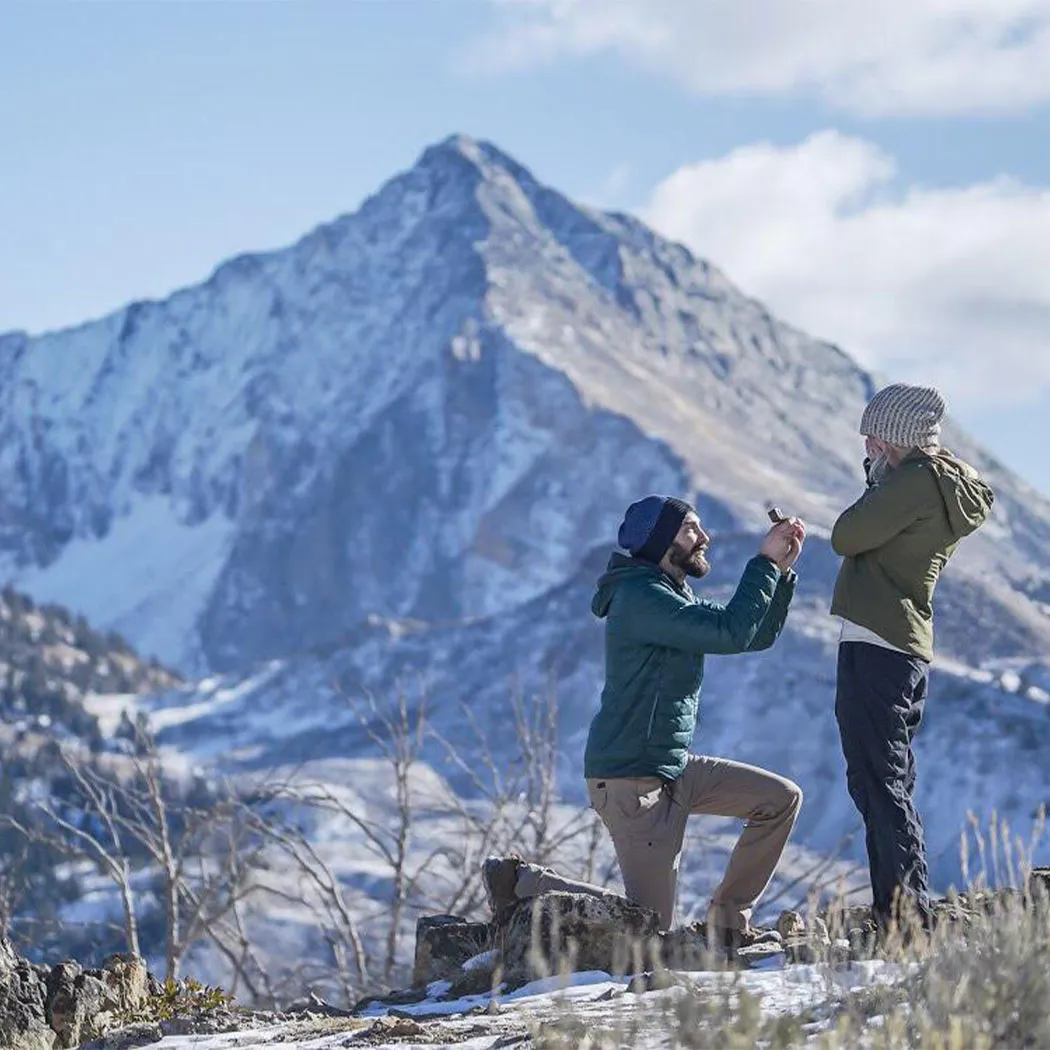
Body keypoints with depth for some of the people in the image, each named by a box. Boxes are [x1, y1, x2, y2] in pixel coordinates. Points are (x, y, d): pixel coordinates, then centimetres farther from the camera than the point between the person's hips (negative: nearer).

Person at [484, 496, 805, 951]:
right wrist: (765, 563, -19)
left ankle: (728, 919, 11)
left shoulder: (678, 599, 16)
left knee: (781, 798, 5)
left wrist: (782, 570, 3)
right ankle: (522, 882, 3)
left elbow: (758, 635, 16)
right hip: (630, 780, -10)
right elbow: (732, 633, -27)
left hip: (673, 769, 10)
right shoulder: (642, 597, -18)